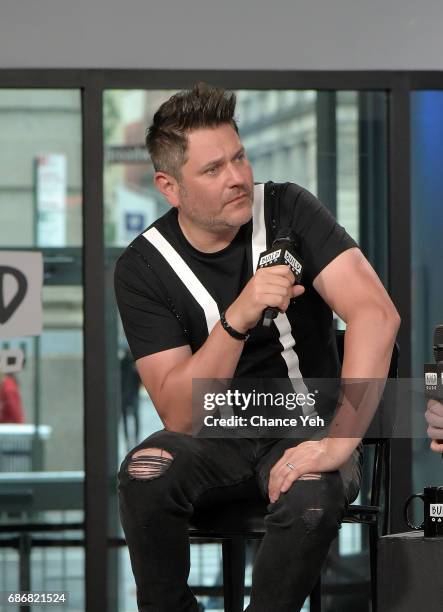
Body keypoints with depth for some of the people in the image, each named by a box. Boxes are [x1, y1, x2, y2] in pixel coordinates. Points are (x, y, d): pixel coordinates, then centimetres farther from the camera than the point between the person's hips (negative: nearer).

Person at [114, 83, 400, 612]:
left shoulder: (288, 210, -10)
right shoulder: (142, 267, -9)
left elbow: (376, 314, -23)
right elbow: (179, 416, -16)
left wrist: (339, 440, -34)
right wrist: (238, 318, -31)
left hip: (304, 425, -1)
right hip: (215, 436, 1)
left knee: (312, 499, -34)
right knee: (143, 475, -30)